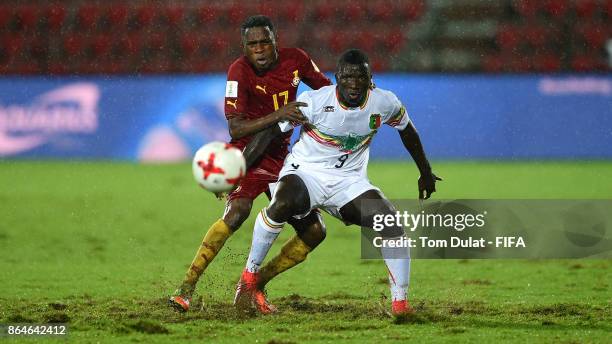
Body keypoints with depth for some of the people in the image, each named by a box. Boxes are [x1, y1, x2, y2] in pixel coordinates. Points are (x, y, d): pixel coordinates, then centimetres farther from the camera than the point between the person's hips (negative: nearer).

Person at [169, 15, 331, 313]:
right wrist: (277, 115, -35)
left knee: (314, 232, 1)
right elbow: (235, 129, -24)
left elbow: (327, 90, 15)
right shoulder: (240, 71, -17)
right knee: (237, 210, -32)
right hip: (248, 155, -6)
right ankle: (187, 286, -28)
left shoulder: (295, 59, -3)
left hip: (280, 159, 6)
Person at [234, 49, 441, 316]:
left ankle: (400, 302, -7)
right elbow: (271, 131, -12)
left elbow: (407, 129, 14)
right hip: (305, 172, -3)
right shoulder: (314, 101, -19)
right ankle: (250, 274, -19)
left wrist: (425, 172, 24)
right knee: (283, 204, -36)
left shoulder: (384, 103, -8)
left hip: (349, 181, 3)